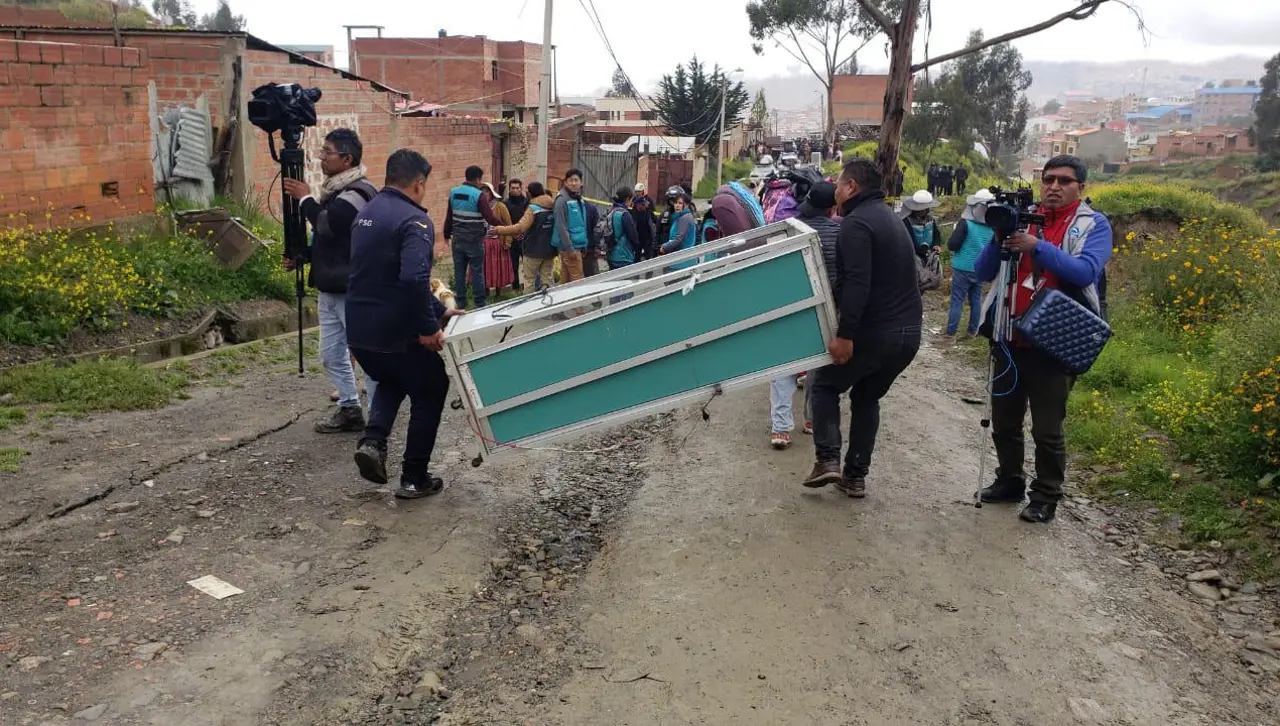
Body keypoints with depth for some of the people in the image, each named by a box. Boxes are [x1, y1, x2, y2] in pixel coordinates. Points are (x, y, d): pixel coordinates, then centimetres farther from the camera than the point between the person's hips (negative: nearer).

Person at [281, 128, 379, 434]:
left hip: (354, 291, -10)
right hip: (329, 289, 10)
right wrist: (301, 256, 10)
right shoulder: (334, 190, 16)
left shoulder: (358, 192, -16)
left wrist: (305, 198, -10)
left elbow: (328, 225, -26)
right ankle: (349, 409, 27)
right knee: (331, 355, 15)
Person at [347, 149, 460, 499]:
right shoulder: (415, 220, -17)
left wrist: (439, 309, 19)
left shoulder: (366, 212, 12)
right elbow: (413, 280, -33)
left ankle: (373, 440, 9)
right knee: (430, 391, 15)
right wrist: (428, 326, -21)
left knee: (391, 380, 32)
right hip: (396, 333, -8)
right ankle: (414, 478, 17)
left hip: (360, 331, 8)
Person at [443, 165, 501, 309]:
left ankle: (460, 301, 16)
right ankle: (479, 303, 9)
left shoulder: (453, 193, 4)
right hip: (474, 241, -5)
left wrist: (447, 234, 22)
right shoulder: (479, 195, -14)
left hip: (457, 239, 5)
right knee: (477, 272, 3)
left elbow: (449, 216, 11)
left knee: (459, 271, 10)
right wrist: (501, 224, 0)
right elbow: (490, 218, -18)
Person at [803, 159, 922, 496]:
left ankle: (827, 460, 2)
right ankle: (855, 476, 21)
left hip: (874, 331, -8)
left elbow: (857, 283, -25)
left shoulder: (856, 222, -13)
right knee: (867, 396, 21)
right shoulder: (890, 218, 19)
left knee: (824, 383, 13)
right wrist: (837, 300, 26)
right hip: (909, 332, 8)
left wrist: (845, 334, -27)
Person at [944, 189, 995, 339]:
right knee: (976, 300, 13)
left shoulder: (966, 223, -16)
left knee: (957, 301, -1)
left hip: (963, 269, -5)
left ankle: (951, 332, 0)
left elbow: (952, 245, -15)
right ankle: (973, 330, 20)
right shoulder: (992, 227, -1)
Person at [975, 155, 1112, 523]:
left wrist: (1038, 247, -29)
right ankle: (1009, 482, 32)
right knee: (1003, 421, 15)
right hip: (1010, 339, 5)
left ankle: (1046, 497, 16)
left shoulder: (1094, 225, -2)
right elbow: (984, 272, 4)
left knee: (1047, 429, 1)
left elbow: (1086, 271, -20)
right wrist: (999, 238, -14)